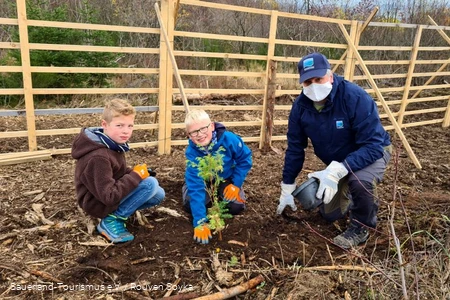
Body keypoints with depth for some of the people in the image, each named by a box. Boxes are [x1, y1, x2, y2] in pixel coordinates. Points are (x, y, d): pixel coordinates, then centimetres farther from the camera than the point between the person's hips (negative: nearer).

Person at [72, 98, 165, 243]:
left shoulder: (112, 143, -1)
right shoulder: (98, 157, -30)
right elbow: (109, 197, -32)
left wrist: (135, 172, -6)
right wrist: (136, 176, -23)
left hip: (110, 195, 9)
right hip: (99, 203, -9)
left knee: (159, 194, 6)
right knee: (150, 183, -24)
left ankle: (114, 215, 8)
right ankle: (111, 220, -12)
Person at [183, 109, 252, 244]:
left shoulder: (228, 139, -34)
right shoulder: (192, 152, -34)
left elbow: (245, 159, -15)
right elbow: (196, 186, -37)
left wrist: (236, 184, -18)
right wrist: (200, 222, -43)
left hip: (226, 179, 0)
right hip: (204, 181, 0)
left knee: (236, 207, -18)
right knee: (190, 205, -19)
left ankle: (220, 196, 17)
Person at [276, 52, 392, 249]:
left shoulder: (356, 97, -34)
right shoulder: (300, 105, -18)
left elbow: (373, 145, -36)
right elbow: (295, 148, -9)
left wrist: (337, 172, -49)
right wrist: (287, 190, -5)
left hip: (372, 152, -5)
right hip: (336, 162, 5)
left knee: (360, 181, -39)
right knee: (329, 214, 9)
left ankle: (361, 226, -8)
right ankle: (351, 195, 41)